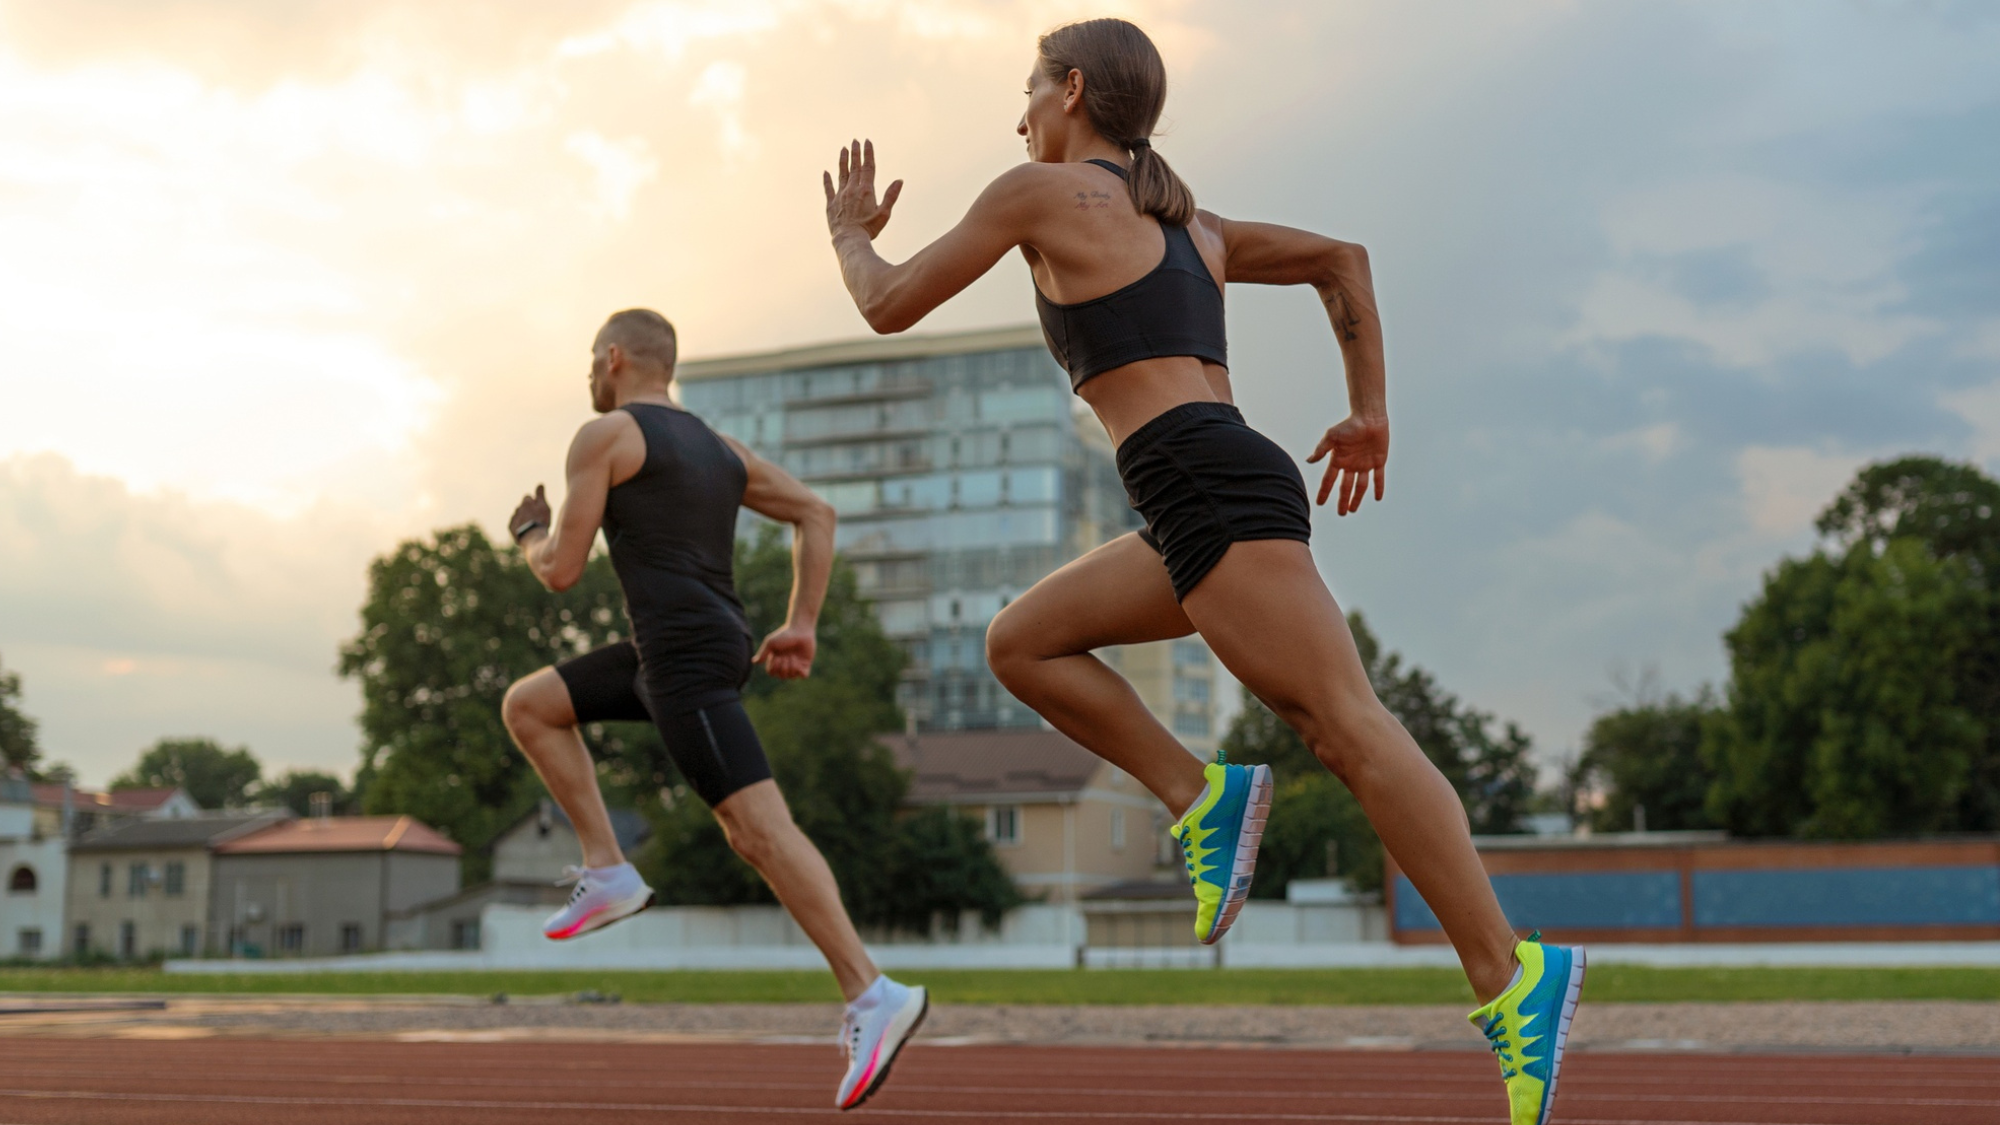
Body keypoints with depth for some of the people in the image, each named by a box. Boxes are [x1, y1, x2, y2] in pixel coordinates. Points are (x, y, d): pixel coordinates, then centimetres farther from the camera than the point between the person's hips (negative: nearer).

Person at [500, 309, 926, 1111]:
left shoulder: (602, 435, -1)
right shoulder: (717, 446, 22)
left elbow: (562, 571, -3)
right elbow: (817, 514, 19)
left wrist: (528, 534, 21)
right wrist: (800, 629, 16)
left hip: (683, 656, -9)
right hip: (709, 650, 9)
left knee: (760, 829, -15)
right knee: (526, 706, 17)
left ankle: (872, 997, -21)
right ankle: (609, 874, 12)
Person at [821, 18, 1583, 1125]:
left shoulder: (1041, 190, 6)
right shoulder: (1190, 221, 27)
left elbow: (891, 306, 10)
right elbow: (1341, 258, 29)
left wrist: (850, 232, 31)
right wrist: (1368, 413, 28)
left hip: (1205, 483, -9)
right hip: (1226, 493, 9)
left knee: (1350, 731, -14)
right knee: (1020, 643, 14)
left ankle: (1510, 976, -17)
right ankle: (1198, 796, 1)